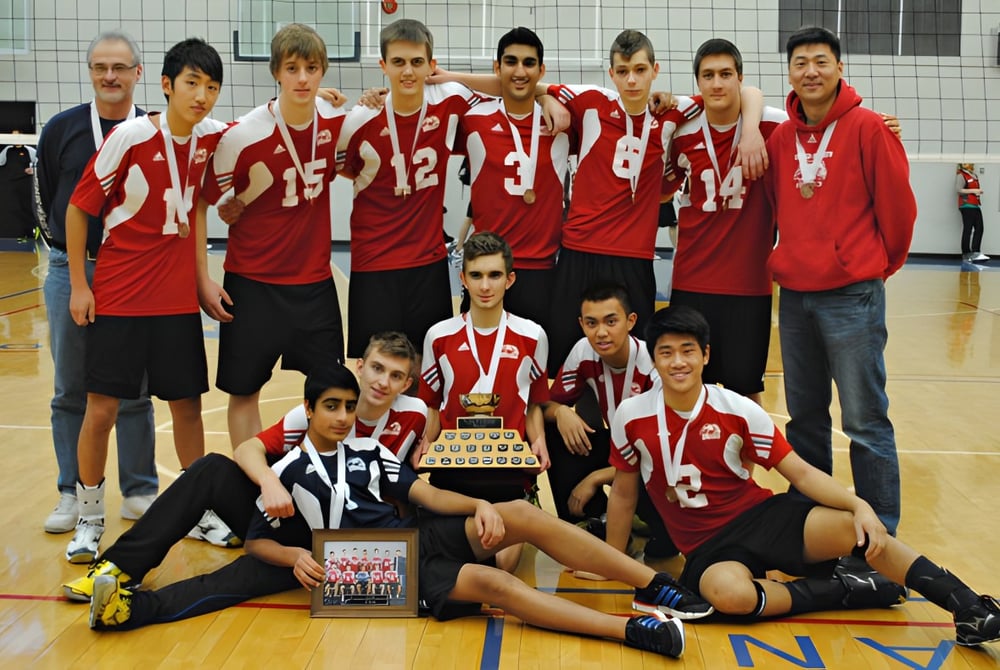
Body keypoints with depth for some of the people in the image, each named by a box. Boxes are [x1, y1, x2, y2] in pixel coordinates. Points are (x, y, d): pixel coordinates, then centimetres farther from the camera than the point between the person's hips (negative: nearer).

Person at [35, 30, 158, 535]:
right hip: (70, 270, 1)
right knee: (70, 391, 8)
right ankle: (74, 494, 19)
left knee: (134, 391, 6)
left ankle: (138, 493, 17)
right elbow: (47, 198, 10)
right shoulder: (61, 129, 3)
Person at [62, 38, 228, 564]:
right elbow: (78, 208, -6)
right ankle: (89, 519, 18)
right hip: (117, 297, -4)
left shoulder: (211, 136, -2)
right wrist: (78, 285, -6)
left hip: (178, 298, 4)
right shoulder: (129, 136, -13)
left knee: (188, 404, 9)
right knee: (101, 408, 0)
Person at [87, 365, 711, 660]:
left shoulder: (369, 451, 14)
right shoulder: (288, 471, 5)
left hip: (416, 537, 4)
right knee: (492, 583, -27)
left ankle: (658, 585, -19)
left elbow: (426, 493, 8)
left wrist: (479, 506, -9)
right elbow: (257, 542, 9)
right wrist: (294, 556, -12)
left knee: (523, 515, -19)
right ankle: (635, 630, -34)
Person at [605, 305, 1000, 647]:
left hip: (761, 516, 1)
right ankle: (844, 589, -14)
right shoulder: (632, 418, -7)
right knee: (730, 593, -38)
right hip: (707, 548, 0)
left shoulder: (737, 410, -7)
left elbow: (800, 472, -6)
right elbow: (623, 493, 6)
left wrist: (859, 505, -22)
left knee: (854, 528, -28)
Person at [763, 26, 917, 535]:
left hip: (851, 296, -5)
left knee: (865, 421, -2)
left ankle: (880, 533, 7)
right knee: (804, 417, 13)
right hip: (794, 294, 5)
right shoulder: (780, 136, 8)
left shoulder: (868, 128, -7)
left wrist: (882, 264, 8)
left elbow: (897, 205, -3)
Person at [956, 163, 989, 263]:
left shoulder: (974, 175, 16)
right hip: (966, 206, -8)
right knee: (967, 230, -4)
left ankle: (975, 253, 5)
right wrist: (974, 191, -18)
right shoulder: (961, 175, -8)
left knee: (979, 228, 2)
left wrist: (979, 191, 11)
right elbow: (958, 189, -18)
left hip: (976, 205, 8)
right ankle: (966, 254, 4)